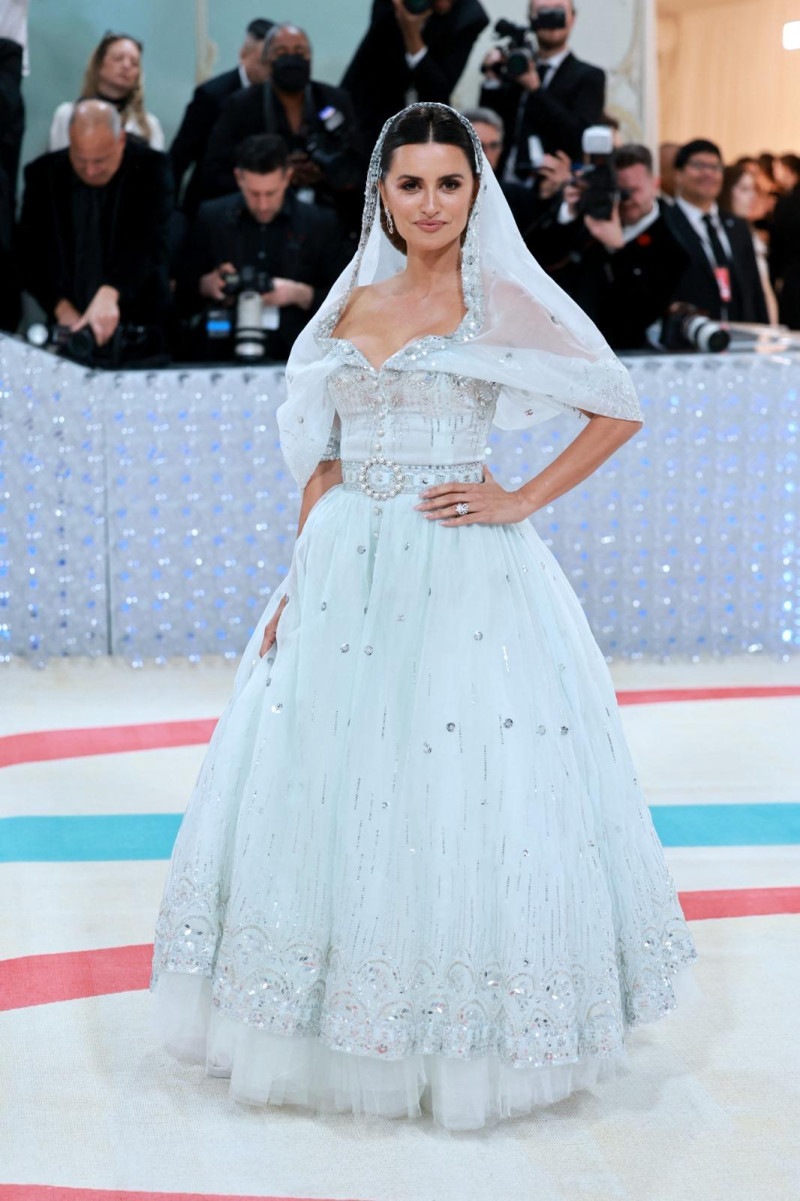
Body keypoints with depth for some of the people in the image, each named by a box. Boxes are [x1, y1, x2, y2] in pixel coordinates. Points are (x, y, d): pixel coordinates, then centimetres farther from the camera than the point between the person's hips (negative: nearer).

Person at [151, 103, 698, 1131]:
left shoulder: (504, 301, -2)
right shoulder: (350, 306, 12)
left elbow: (620, 407, -1)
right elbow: (321, 458, 14)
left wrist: (523, 501, -8)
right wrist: (299, 579, 5)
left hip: (462, 578, -5)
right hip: (346, 573, 5)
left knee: (459, 792, -3)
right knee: (320, 783, 7)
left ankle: (469, 1046, 12)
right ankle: (336, 1033, 23)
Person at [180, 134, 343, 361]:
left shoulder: (319, 223, 4)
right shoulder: (212, 217, 9)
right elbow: (186, 289, 17)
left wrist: (301, 295, -12)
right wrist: (208, 285, -5)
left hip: (295, 359, -2)